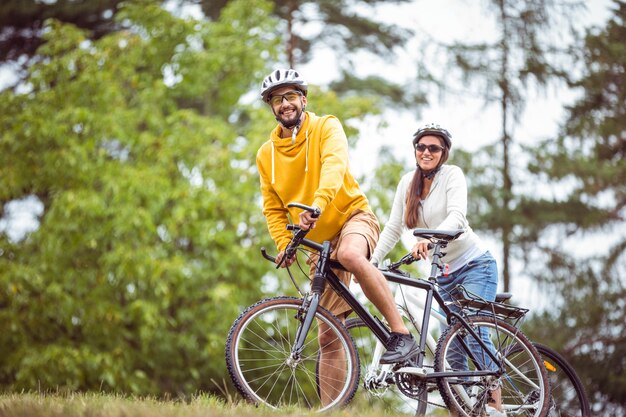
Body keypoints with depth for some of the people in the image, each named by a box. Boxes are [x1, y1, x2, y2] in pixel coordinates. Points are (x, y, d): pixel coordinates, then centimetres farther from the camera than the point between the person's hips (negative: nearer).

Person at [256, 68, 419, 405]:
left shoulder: (326, 128, -7)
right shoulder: (266, 154, 5)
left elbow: (334, 165, -27)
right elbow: (273, 208, 10)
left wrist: (317, 204, -46)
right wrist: (284, 245, -8)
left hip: (353, 216, -4)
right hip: (319, 241, 5)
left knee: (350, 255, -42)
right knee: (328, 338, 1)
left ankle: (402, 334, -34)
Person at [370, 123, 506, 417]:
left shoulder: (452, 174, -11)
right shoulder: (408, 182, 5)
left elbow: (457, 217, -27)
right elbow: (393, 227, 4)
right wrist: (372, 261, -7)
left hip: (475, 265, -6)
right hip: (445, 273, 6)